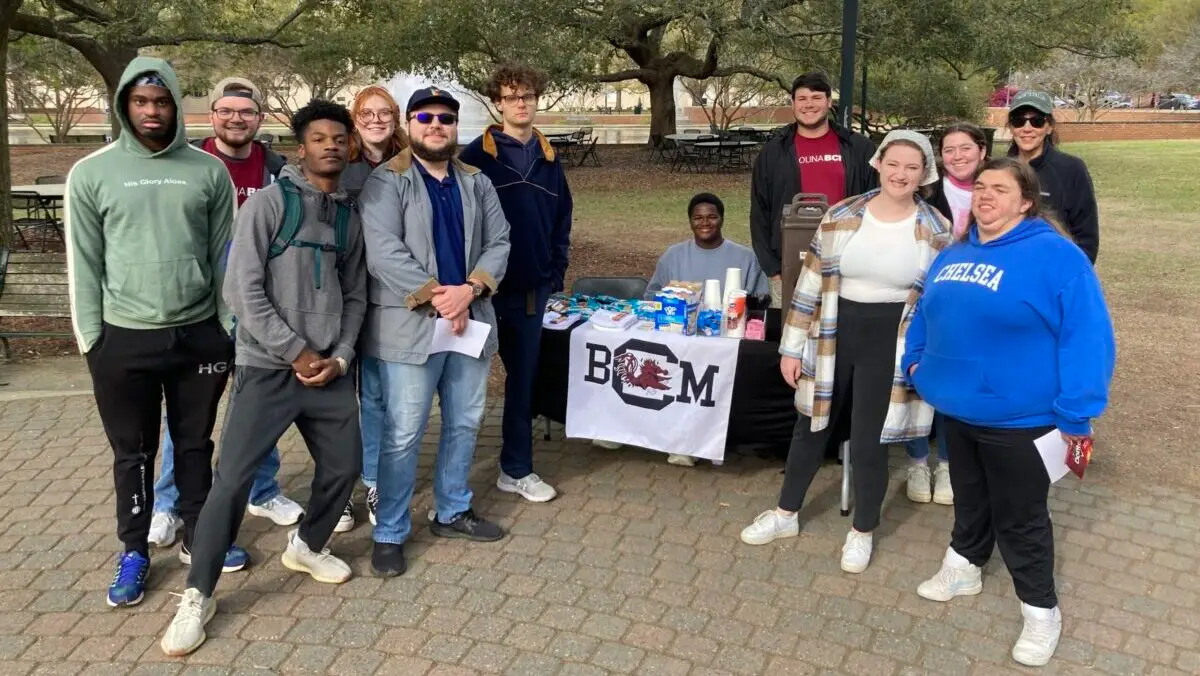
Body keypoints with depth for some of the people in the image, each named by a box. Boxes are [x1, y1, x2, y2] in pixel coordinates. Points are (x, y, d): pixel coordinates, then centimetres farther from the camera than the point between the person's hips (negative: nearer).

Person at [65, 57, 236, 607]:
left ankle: (198, 537, 32)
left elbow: (224, 256, 3)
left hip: (198, 334, 1)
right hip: (124, 339, -1)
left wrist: (229, 327, 1)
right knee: (133, 453, 11)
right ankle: (134, 552, 27)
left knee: (196, 445, 15)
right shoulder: (91, 173, -2)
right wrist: (90, 338, -3)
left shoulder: (209, 171, 0)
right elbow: (84, 262, 0)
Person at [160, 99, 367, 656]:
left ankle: (306, 546, 40)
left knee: (344, 466, 13)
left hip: (328, 367, 6)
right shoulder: (270, 202, -7)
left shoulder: (349, 217, 10)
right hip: (267, 367, -6)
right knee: (232, 480, -6)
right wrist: (296, 353, -13)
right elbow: (241, 289, -13)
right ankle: (198, 596, 10)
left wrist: (340, 357, -2)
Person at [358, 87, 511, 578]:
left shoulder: (477, 183, 12)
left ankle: (453, 511, 34)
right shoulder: (386, 182, -5)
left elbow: (499, 243, 4)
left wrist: (469, 290, -12)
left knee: (465, 424, 16)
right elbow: (383, 253, -16)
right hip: (409, 327, -6)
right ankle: (389, 534, 12)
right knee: (403, 436, -2)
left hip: (470, 322, 6)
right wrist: (435, 296, -19)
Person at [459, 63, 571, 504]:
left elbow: (562, 219, 14)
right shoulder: (477, 155, -6)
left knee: (522, 379, 11)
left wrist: (556, 272, 7)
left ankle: (516, 470, 22)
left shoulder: (548, 158, 10)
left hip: (532, 288, 5)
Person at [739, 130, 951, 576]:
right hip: (836, 335, 2)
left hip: (891, 344, -2)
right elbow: (810, 284, -1)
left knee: (869, 441, 5)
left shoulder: (936, 231, -5)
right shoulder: (840, 217, -4)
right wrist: (792, 347, -1)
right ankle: (785, 514, 35)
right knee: (811, 427, 15)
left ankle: (862, 532, 29)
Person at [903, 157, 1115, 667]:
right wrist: (915, 359, 15)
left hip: (1019, 416, -6)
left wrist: (1076, 415, -22)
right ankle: (963, 569, 44)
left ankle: (1040, 610, 25)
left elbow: (1087, 337, -20)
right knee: (969, 498, 24)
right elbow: (927, 313, 24)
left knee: (1020, 517, 7)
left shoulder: (1056, 256, -16)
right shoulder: (953, 255, 7)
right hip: (957, 407, 6)